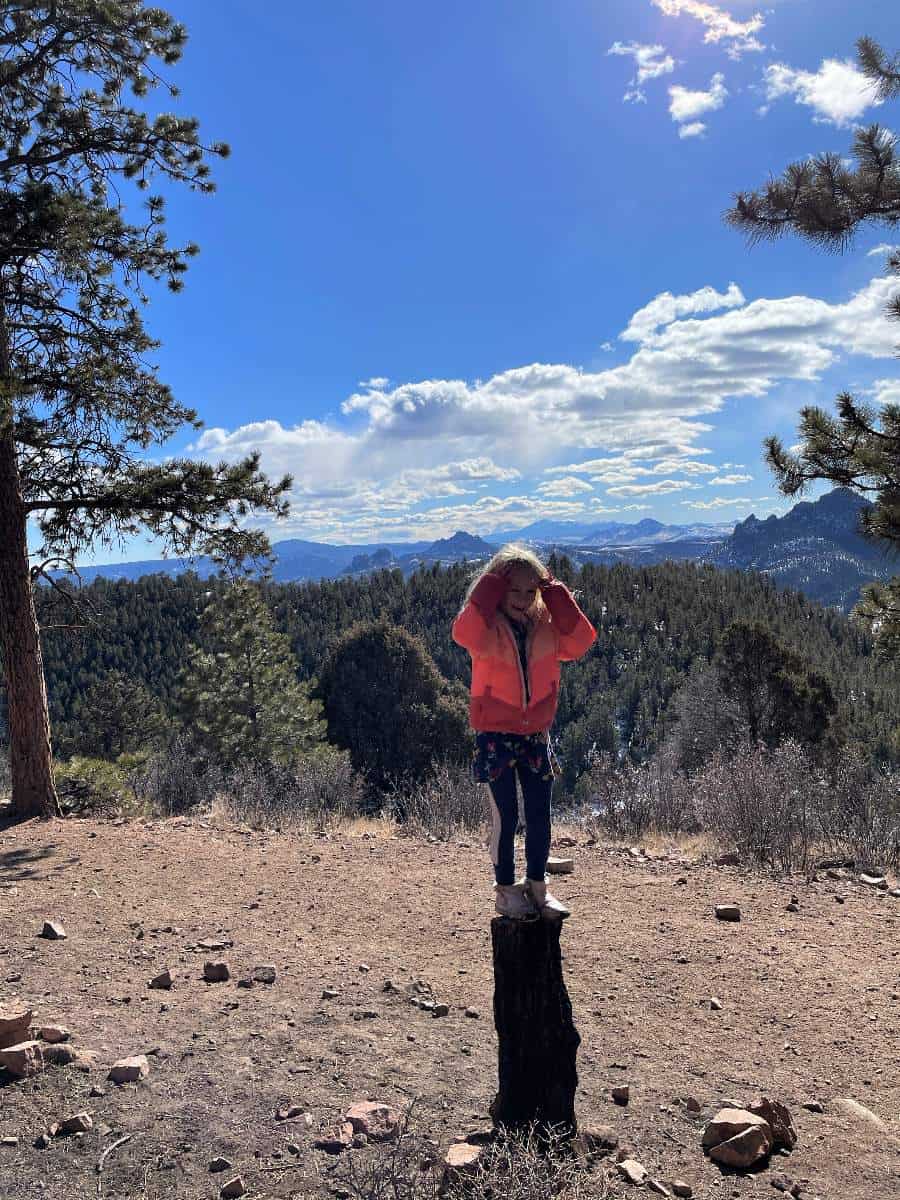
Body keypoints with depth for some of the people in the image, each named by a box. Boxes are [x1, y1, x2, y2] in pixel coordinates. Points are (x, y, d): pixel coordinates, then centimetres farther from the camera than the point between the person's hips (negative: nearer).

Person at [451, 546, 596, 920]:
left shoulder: (546, 624, 2)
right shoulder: (487, 626, -9)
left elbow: (580, 642, -14)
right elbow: (464, 635, -33)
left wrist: (556, 594, -14)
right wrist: (490, 587, -26)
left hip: (535, 735, 4)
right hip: (495, 737, -4)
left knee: (540, 816, 9)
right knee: (505, 816, 4)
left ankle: (536, 886, 27)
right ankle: (505, 889, 21)